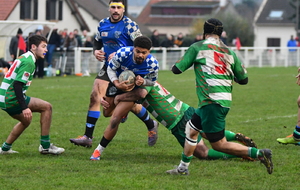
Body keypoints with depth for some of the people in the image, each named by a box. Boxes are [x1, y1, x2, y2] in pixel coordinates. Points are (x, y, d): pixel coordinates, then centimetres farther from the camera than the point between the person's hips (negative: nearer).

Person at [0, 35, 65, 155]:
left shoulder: (24, 58, 17)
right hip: (11, 99, -10)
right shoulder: (28, 62, -15)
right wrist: (24, 107, -27)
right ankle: (45, 146, -4)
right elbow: (17, 84, -24)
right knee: (46, 107, -8)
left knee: (26, 120, 31)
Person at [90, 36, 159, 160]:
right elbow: (110, 69, -13)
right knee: (107, 113, 23)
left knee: (115, 119, -15)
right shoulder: (122, 53, -32)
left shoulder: (153, 64, -29)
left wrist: (143, 81, -31)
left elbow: (152, 81, -8)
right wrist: (117, 84, -31)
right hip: (118, 83, 3)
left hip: (133, 90, -3)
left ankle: (99, 150, -1)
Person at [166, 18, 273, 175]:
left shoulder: (197, 47, -1)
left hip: (211, 102, -8)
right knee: (191, 128, 24)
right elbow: (243, 79, 14)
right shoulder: (229, 52, 12)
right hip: (225, 101, 8)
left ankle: (259, 153, -19)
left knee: (219, 144, -6)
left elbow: (176, 69, 2)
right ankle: (183, 168, 29)